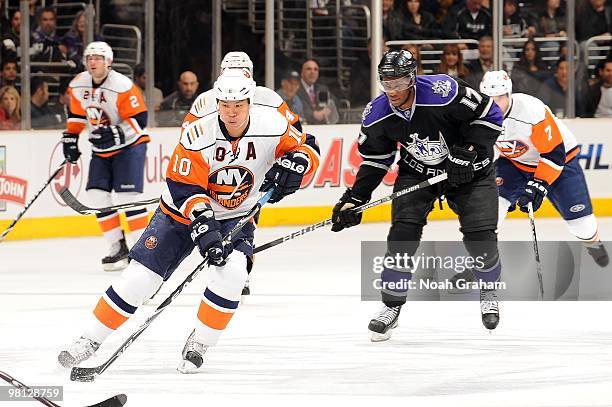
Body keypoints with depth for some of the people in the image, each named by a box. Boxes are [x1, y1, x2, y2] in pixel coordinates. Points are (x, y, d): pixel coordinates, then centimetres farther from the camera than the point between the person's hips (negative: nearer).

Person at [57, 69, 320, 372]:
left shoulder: (270, 125, -18)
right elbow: (184, 188, -23)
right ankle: (90, 340, 5)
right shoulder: (197, 136, -24)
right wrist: (203, 224, -36)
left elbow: (306, 150, -6)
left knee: (231, 273, -27)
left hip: (237, 217, 1)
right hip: (184, 213, -1)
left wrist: (293, 163, -29)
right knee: (139, 277, -9)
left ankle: (198, 346, -9)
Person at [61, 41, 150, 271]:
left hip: (129, 145, -7)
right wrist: (70, 138, 12)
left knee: (127, 195, -16)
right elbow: (76, 114, 16)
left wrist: (115, 134, -30)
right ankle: (118, 247, 6)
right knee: (97, 194, -2)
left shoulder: (122, 86, -21)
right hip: (102, 150, 7)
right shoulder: (78, 85, -1)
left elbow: (139, 119, -21)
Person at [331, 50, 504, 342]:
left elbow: (489, 115, -19)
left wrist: (469, 151, -25)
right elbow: (374, 160, 1)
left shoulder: (444, 92, -31)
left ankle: (488, 292, 20)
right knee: (403, 234, -14)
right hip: (417, 173, 3)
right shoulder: (377, 115, -16)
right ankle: (392, 306, 0)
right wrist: (354, 199, -5)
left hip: (469, 171, -3)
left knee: (480, 236, -10)